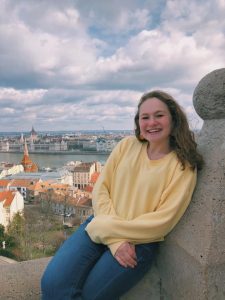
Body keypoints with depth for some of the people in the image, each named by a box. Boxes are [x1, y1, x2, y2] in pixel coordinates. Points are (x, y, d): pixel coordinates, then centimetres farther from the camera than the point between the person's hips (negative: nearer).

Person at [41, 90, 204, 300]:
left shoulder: (183, 165, -5)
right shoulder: (127, 145, 4)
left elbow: (162, 222, -11)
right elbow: (100, 190, 0)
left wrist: (106, 229, -14)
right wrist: (116, 241, -12)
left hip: (139, 242, -2)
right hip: (101, 226, 3)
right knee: (53, 283, -18)